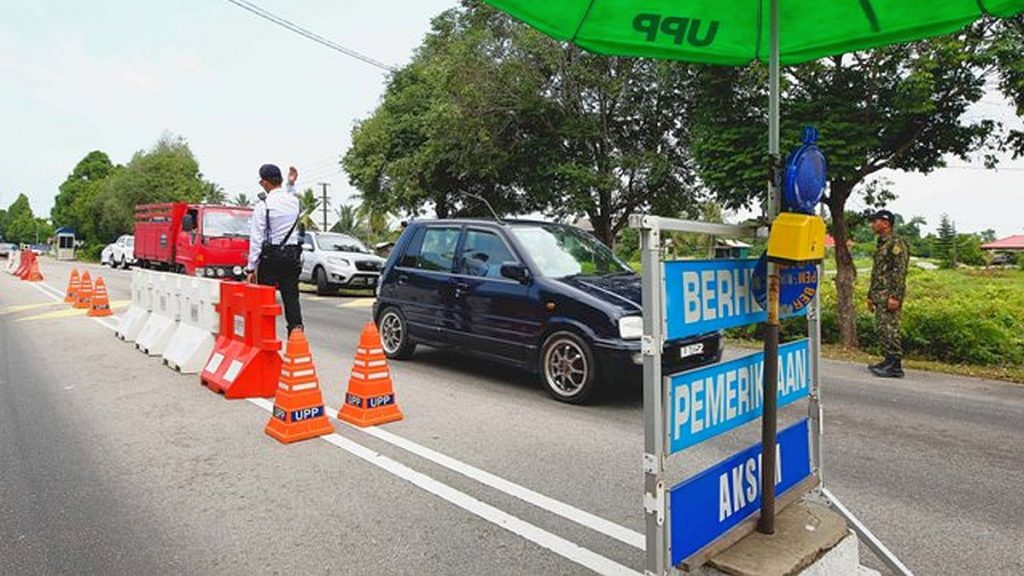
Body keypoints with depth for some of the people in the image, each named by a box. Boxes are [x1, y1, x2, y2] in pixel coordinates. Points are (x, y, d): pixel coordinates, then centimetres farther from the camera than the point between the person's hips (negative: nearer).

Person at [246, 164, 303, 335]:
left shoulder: (263, 205, -8)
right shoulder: (293, 200, 5)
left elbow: (256, 239, -8)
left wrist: (251, 268, -5)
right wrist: (291, 184, 40)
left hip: (270, 256, -4)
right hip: (292, 255, 4)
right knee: (291, 297, 5)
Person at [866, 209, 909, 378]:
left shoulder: (896, 243, -11)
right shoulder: (881, 244, 19)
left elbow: (900, 272, -18)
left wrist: (895, 297, -23)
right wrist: (870, 296, 23)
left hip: (890, 296, -10)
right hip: (879, 296, 10)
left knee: (890, 329, -8)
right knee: (883, 329, 12)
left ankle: (895, 367, -4)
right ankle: (889, 361, 20)